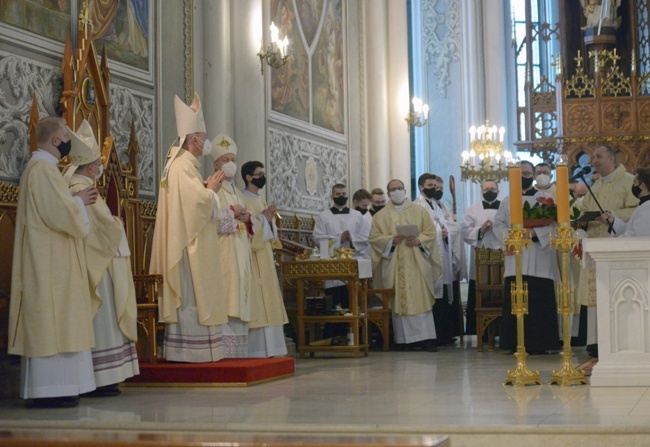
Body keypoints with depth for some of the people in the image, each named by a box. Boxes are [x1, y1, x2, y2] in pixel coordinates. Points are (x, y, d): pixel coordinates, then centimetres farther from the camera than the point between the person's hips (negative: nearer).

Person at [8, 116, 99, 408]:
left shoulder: (42, 167, 18)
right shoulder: (42, 168, -14)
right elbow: (61, 213, -21)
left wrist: (76, 201, 12)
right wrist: (80, 200, -4)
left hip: (50, 260, 11)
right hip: (49, 260, -11)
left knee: (50, 324, 9)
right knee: (50, 320, -10)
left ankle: (48, 388, 11)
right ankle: (48, 390, -8)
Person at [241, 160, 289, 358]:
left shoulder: (261, 200, 17)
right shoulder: (243, 200, -8)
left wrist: (270, 218, 2)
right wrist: (263, 219, -13)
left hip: (264, 257, 9)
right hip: (252, 258, -9)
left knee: (266, 301, 8)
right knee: (255, 303, -10)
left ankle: (267, 348, 11)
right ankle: (255, 349, -8)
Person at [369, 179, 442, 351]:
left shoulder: (419, 211, 12)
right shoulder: (381, 216, 11)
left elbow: (431, 232, 6)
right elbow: (374, 237, 3)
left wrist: (418, 240, -12)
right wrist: (391, 240, -13)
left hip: (416, 263, 0)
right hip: (394, 265, 0)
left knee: (421, 299, -7)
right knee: (399, 301, -3)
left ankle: (426, 338, -8)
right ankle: (406, 339, 0)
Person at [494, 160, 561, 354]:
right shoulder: (508, 201, 16)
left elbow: (554, 223, -2)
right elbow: (498, 224, 11)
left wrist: (534, 233, -16)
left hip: (539, 260, -2)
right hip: (515, 261, 3)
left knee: (539, 302, -6)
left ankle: (539, 344, -1)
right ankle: (516, 343, 4)